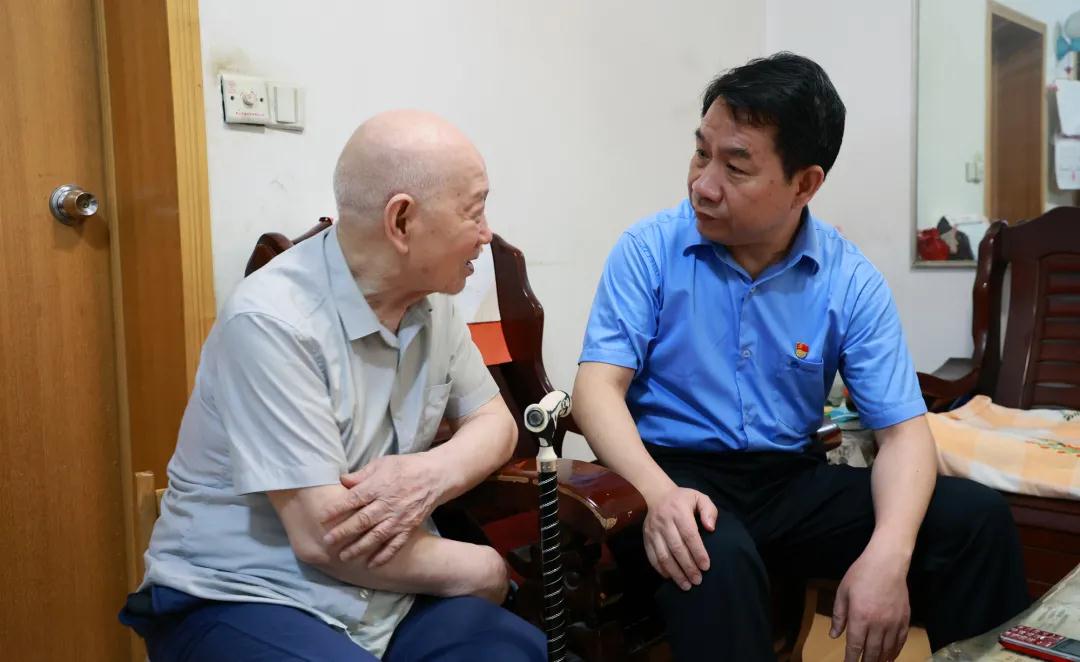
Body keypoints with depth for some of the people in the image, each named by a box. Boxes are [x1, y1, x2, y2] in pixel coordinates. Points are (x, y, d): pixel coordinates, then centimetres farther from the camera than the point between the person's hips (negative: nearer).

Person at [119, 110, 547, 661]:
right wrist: (482, 570, -10)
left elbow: (494, 422, 8)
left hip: (388, 594, 6)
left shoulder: (429, 300, 1)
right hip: (242, 599, -5)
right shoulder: (273, 321, -22)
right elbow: (325, 538, -24)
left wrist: (430, 474, -16)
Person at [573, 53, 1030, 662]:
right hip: (677, 471, -3)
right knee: (715, 559, -37)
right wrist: (656, 491, -32)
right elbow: (598, 385, -12)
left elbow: (903, 428, -4)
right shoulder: (649, 251, -7)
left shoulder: (852, 281, -3)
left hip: (792, 480, 3)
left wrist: (888, 552, -24)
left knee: (977, 517, -14)